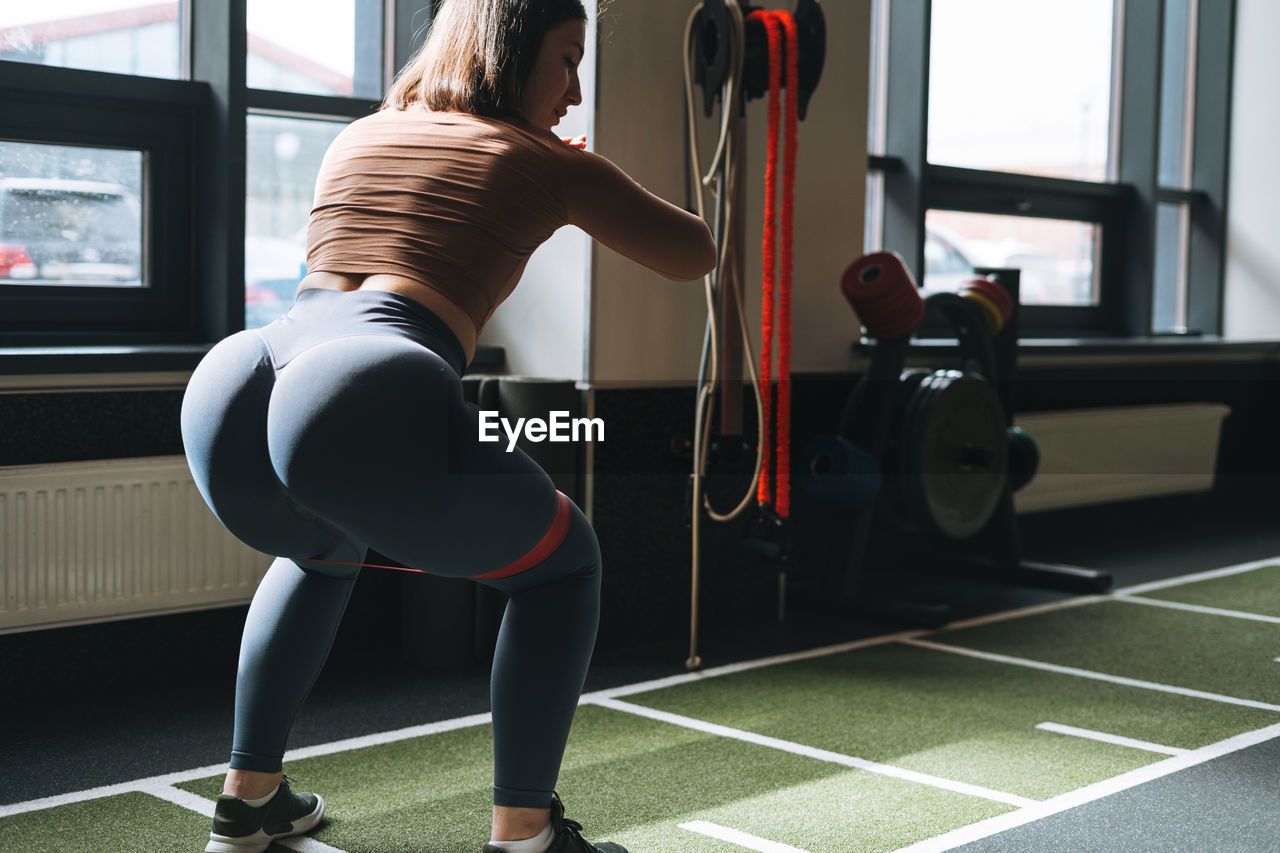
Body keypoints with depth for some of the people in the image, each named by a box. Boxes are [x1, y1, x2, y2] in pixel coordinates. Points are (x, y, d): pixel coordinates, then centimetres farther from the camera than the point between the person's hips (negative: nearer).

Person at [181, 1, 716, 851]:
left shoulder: (357, 137, 32)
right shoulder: (546, 165, 18)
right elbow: (695, 254, 29)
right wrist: (596, 183, 47)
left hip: (225, 388, 7)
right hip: (369, 403, -6)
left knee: (323, 551, 39)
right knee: (560, 562, 20)